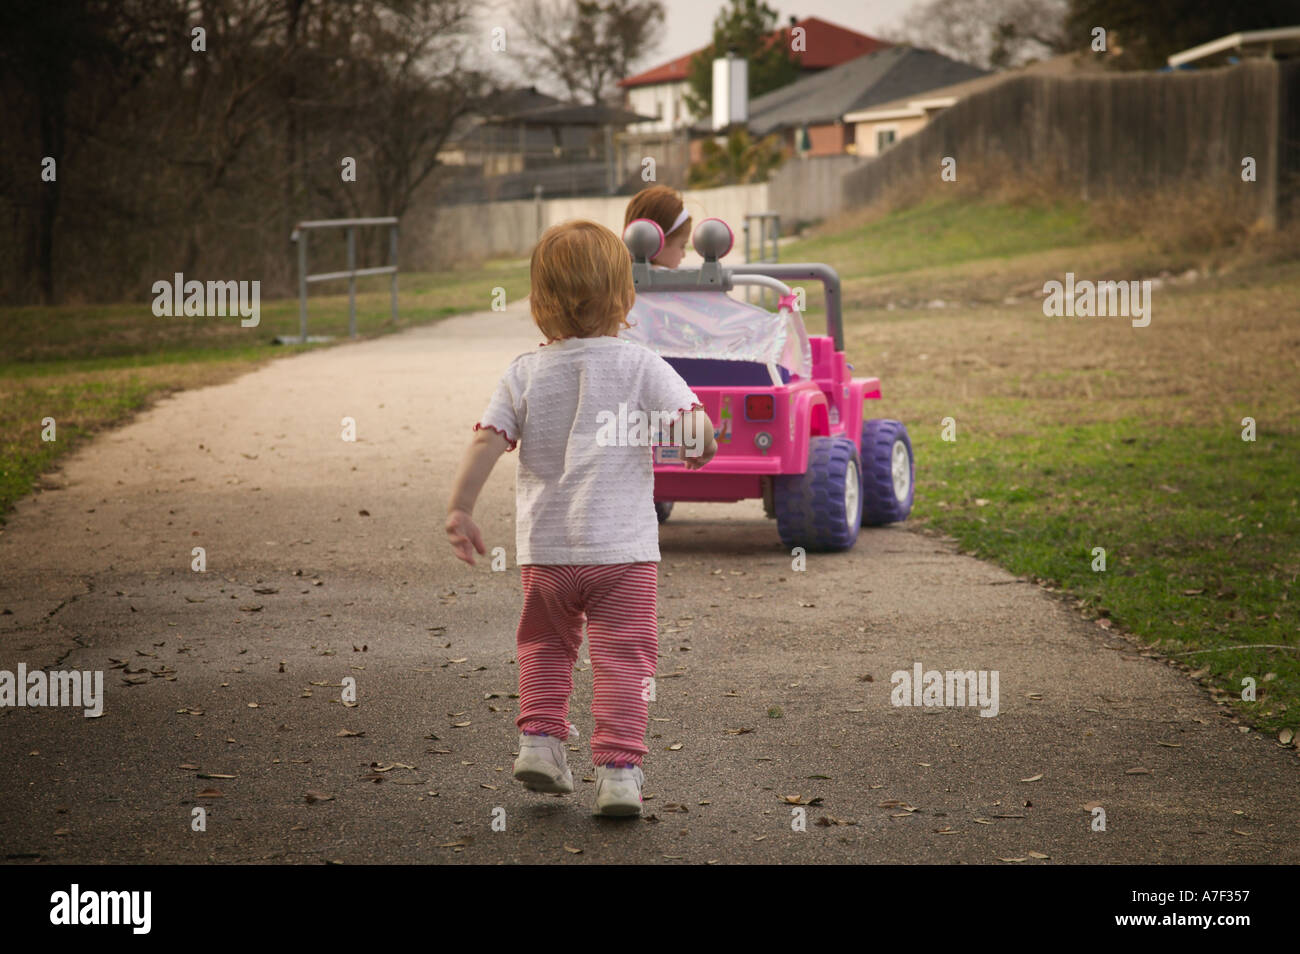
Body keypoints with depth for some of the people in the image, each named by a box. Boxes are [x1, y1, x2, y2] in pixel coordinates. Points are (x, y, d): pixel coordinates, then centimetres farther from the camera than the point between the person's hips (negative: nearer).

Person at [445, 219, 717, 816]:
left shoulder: (524, 374, 1)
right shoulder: (639, 366, -5)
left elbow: (488, 439, -7)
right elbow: (692, 423, -11)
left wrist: (460, 507, -5)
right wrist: (699, 444, 11)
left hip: (544, 548, 3)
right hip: (622, 545, -3)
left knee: (545, 648, 24)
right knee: (623, 658, 1)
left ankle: (539, 737, 15)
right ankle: (618, 768, -5)